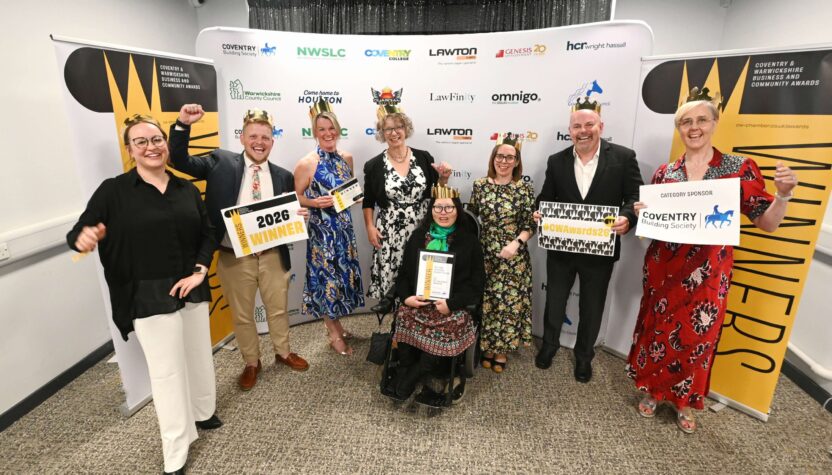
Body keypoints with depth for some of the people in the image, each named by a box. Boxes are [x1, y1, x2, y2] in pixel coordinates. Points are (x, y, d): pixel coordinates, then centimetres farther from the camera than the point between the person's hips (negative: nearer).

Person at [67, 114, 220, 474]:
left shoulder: (187, 189, 4)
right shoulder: (114, 191, -6)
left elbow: (207, 235, 7)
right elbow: (78, 232, -8)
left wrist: (199, 271, -6)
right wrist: (82, 237, -32)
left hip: (192, 290, 4)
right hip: (149, 297, -4)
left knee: (200, 356, 18)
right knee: (166, 371, 5)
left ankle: (202, 412, 45)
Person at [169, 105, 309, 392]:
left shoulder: (283, 176, 5)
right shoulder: (221, 162, 1)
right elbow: (179, 161, -3)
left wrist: (299, 216, -13)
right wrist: (183, 124, -16)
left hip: (272, 255, 2)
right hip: (234, 257, -1)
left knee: (278, 309, 18)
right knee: (241, 315, 14)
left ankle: (283, 353, 42)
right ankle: (251, 363, 36)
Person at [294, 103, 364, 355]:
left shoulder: (347, 158, 4)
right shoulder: (307, 164, -14)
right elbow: (295, 197, -7)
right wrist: (315, 202, -23)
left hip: (344, 226, 6)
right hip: (321, 228, -6)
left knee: (343, 273, 15)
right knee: (327, 276, 4)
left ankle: (334, 324, 36)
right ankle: (334, 334, 22)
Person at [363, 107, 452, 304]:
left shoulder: (423, 158, 1)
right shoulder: (374, 165, -1)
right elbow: (368, 202, 6)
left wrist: (443, 178, -9)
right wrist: (370, 227, -4)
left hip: (421, 230, 1)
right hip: (390, 233, -1)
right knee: (391, 276, 3)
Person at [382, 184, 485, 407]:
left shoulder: (469, 240, 6)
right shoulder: (418, 237, 14)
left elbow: (477, 283, 1)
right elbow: (404, 273, 14)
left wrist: (451, 303, -13)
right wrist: (406, 297, -7)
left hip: (453, 306, -2)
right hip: (417, 301, 2)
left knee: (453, 326, -32)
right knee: (404, 317, -30)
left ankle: (406, 380, -14)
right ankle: (426, 383, -14)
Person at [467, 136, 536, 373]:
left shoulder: (525, 189, -4)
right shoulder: (480, 185, 1)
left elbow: (530, 225, -5)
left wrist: (516, 243, -19)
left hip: (514, 256, -1)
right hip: (485, 254, 1)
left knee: (509, 301, 6)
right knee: (486, 302, 10)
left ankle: (502, 350, 26)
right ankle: (487, 347, 29)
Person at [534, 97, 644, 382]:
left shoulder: (623, 157, -6)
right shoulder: (556, 161, 1)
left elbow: (637, 197, -7)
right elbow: (546, 198, 5)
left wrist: (627, 218, -27)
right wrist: (539, 213, -16)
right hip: (561, 248, 2)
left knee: (592, 308, 15)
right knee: (554, 301, 17)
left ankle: (584, 355, 39)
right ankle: (549, 344, 42)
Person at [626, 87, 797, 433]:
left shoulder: (740, 167, -2)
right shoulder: (665, 172, 3)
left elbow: (767, 223, -3)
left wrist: (783, 194, -21)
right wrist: (640, 213, -10)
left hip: (709, 272, -1)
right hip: (663, 266, 2)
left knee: (697, 337, 9)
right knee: (658, 329, 11)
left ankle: (685, 402, 32)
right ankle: (651, 391, 33)